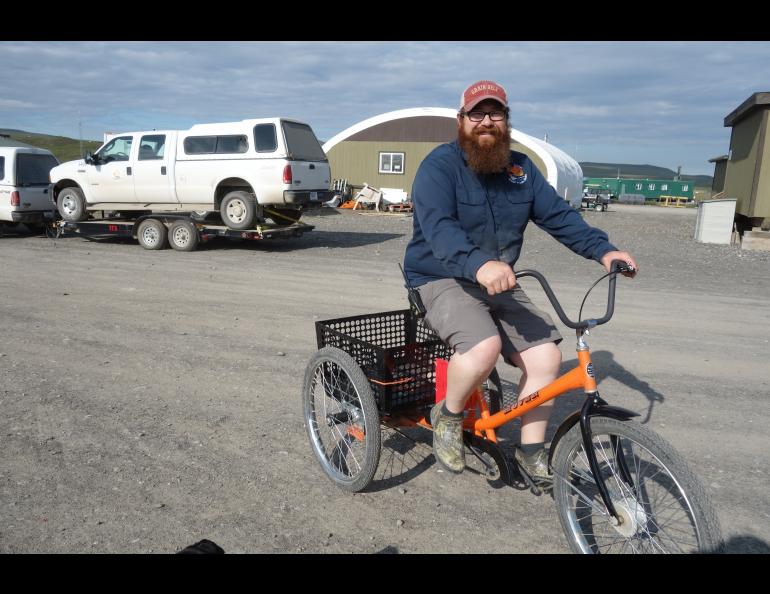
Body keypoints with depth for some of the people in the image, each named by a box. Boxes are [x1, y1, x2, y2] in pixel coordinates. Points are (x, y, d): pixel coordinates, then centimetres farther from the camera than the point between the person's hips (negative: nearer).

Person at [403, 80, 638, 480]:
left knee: (546, 355, -9)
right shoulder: (440, 166, -11)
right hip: (442, 282, -6)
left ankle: (532, 453, 11)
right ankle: (447, 417, -1)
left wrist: (603, 249, -12)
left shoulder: (519, 168, 9)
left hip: (499, 285, 6)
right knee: (484, 347, -32)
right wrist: (479, 264, -46)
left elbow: (558, 215, 4)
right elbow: (438, 227, -28)